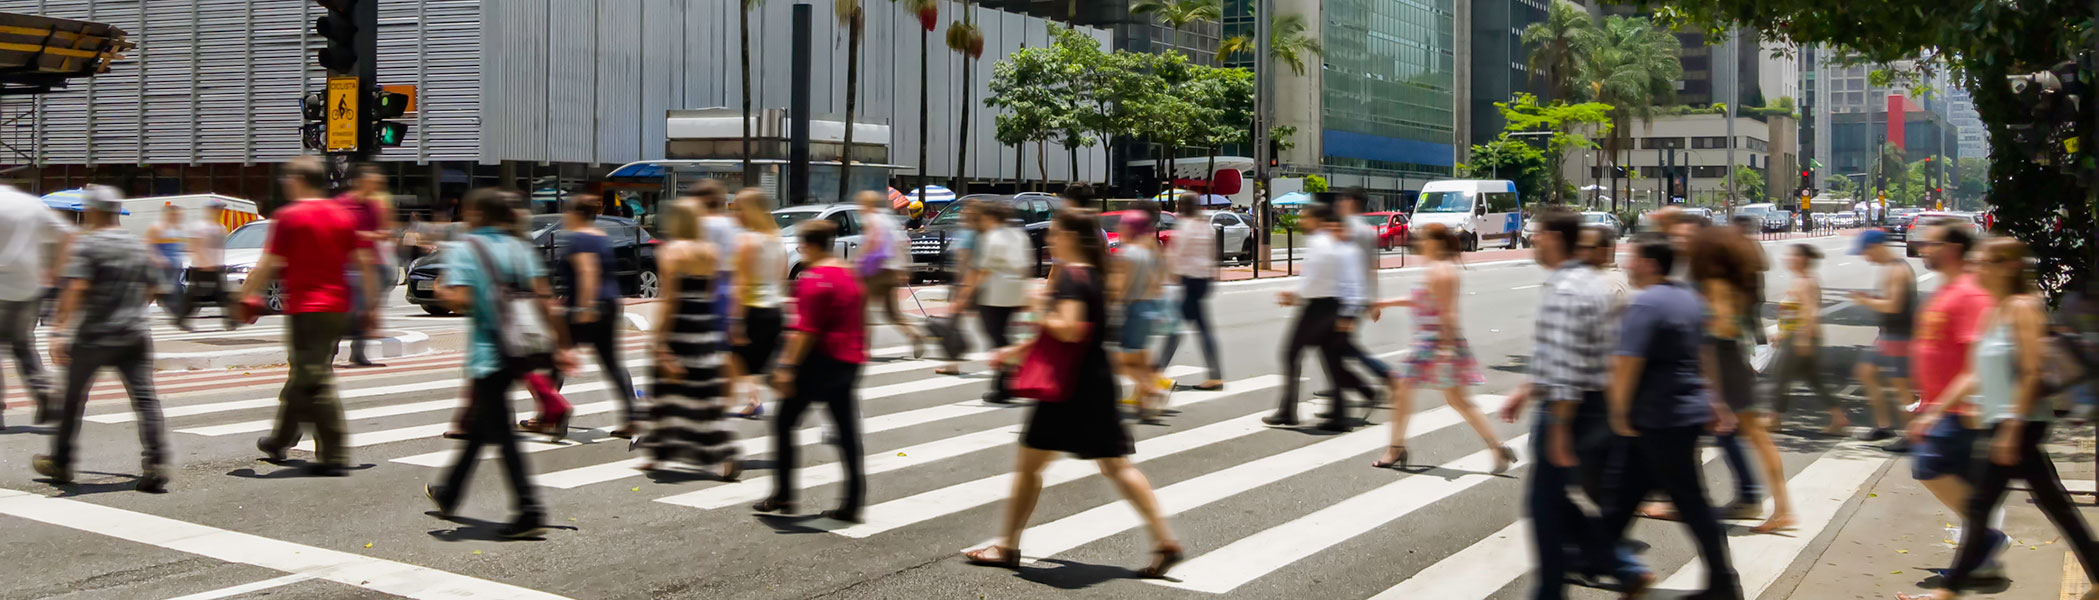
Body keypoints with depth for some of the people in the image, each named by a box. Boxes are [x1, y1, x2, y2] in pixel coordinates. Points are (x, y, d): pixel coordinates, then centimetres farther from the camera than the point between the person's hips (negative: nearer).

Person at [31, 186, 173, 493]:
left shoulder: (89, 244, -8)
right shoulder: (137, 245, 10)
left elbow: (76, 289, -19)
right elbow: (152, 287, 15)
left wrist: (61, 330, -23)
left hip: (94, 337, -4)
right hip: (135, 335, 4)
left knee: (73, 399, 12)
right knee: (145, 398, -2)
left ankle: (60, 463, 24)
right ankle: (156, 464, -12)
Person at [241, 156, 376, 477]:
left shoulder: (289, 217, -8)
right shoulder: (343, 215, 8)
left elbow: (268, 264, -7)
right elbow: (363, 262, 7)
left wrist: (246, 296, 6)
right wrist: (371, 303, 13)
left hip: (304, 309, -7)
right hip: (338, 307, 7)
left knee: (315, 381, -6)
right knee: (304, 377, 20)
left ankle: (335, 457, -9)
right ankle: (279, 440, 36)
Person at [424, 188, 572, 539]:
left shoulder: (464, 250, -7)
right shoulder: (519, 248, 8)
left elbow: (460, 300, -19)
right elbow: (544, 301, 1)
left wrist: (441, 290, 4)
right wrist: (561, 347, 1)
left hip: (487, 352, -7)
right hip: (519, 351, 7)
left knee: (501, 433, -4)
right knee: (478, 424, 22)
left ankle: (530, 510, -12)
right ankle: (449, 494, 38)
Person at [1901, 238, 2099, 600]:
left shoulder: (2023, 308, -12)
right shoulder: (1994, 312, 14)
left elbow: (2032, 374, -18)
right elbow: (1976, 375, 17)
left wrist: (2011, 430, -21)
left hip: (2019, 421, -9)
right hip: (2001, 422, 9)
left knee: (1979, 507, -6)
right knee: (2054, 504, 14)